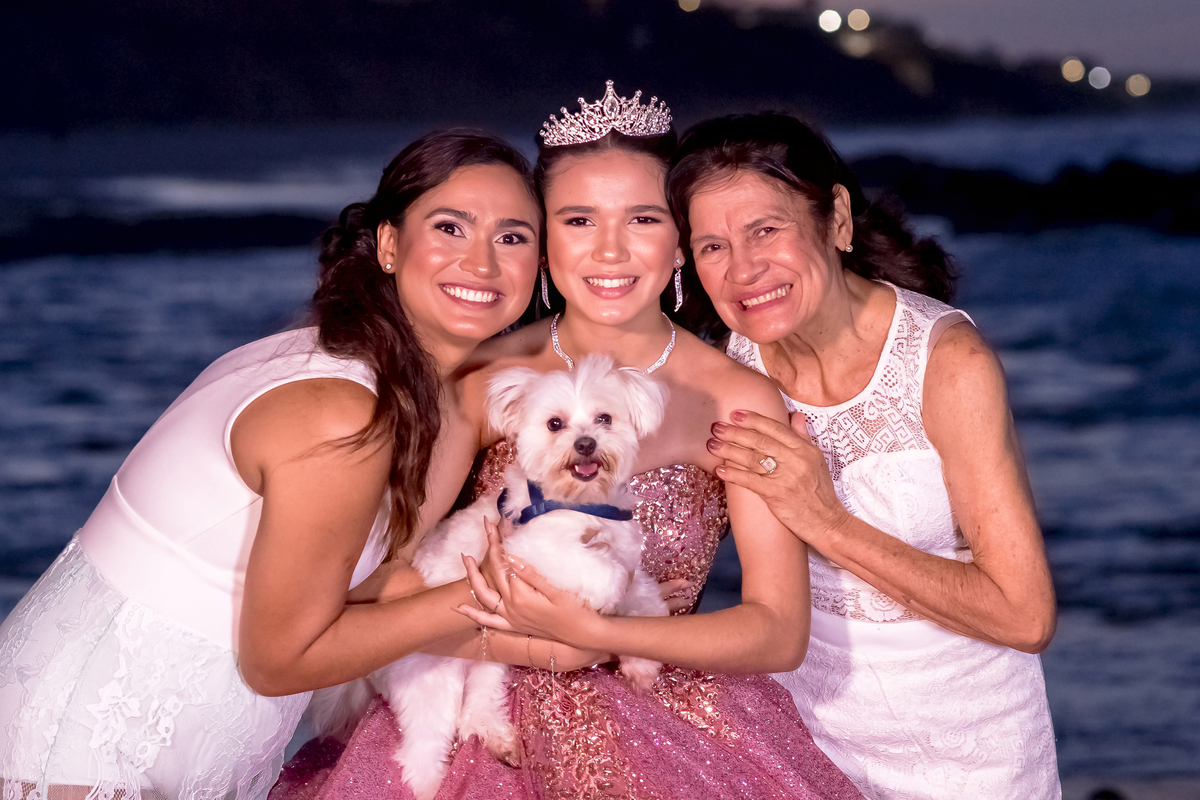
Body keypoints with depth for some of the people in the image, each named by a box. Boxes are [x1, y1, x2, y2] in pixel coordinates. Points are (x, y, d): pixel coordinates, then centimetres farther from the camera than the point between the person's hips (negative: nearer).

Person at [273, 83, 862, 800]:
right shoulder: (484, 379, -1)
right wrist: (529, 644, -14)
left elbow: (782, 634, -5)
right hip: (494, 727, 1)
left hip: (671, 731, -1)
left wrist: (590, 632, -16)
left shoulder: (739, 403, -4)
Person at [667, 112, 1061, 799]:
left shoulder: (949, 361, -23)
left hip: (962, 739, -3)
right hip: (809, 724, 4)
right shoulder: (736, 360, -9)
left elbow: (1026, 618, -25)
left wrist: (829, 524, -29)